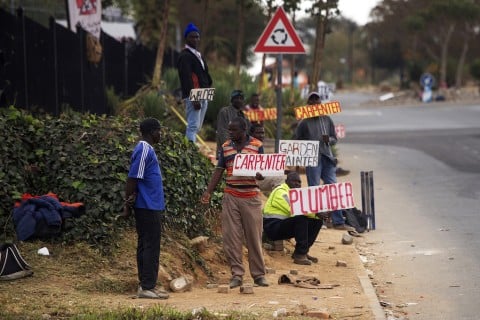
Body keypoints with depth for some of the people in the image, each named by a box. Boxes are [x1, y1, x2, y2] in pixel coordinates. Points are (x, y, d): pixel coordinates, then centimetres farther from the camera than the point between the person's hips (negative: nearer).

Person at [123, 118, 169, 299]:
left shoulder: (146, 149, 16)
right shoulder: (145, 150, -15)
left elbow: (134, 179, 18)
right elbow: (132, 178, -19)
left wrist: (130, 203, 12)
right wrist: (128, 204, -18)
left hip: (147, 206, 10)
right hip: (149, 207, -10)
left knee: (146, 245, 11)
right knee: (151, 247, -8)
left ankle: (146, 285, 15)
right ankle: (147, 287, -7)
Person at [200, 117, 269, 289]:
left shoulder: (257, 146, 1)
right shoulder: (225, 147, 9)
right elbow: (219, 171, 9)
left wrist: (260, 175, -21)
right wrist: (208, 192, -1)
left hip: (251, 197, -2)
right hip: (230, 197, 2)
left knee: (254, 237, 3)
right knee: (231, 237, -2)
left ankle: (259, 274, 11)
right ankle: (236, 274, 4)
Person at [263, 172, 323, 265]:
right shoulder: (280, 192, -13)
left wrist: (317, 213, -14)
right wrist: (314, 213, -24)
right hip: (273, 227, -9)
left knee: (317, 221, 1)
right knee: (301, 218, -32)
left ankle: (303, 251, 1)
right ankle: (300, 255, -29)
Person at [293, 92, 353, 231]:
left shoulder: (327, 120, 10)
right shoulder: (304, 123, -1)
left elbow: (334, 138, 15)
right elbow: (296, 141, 5)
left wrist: (329, 140, -6)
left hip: (327, 158, 4)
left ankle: (338, 222, 6)